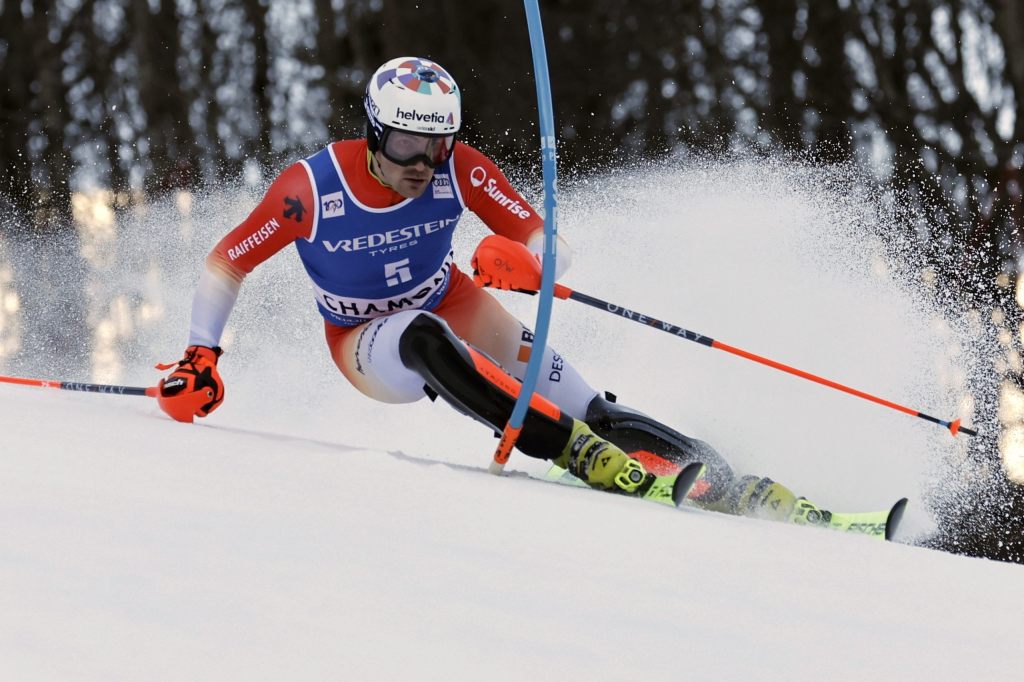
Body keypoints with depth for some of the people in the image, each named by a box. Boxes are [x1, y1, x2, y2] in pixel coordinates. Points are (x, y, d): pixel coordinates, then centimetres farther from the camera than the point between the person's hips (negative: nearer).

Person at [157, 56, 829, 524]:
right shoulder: (310, 189, -26)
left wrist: (526, 261, -43)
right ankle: (583, 456, -47)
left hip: (453, 307, 3)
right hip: (367, 341, -2)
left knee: (589, 409, -19)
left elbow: (550, 246, -20)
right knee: (427, 338, -40)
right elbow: (226, 263, -13)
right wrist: (201, 358, -19)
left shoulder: (462, 171, -21)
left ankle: (739, 488, -21)